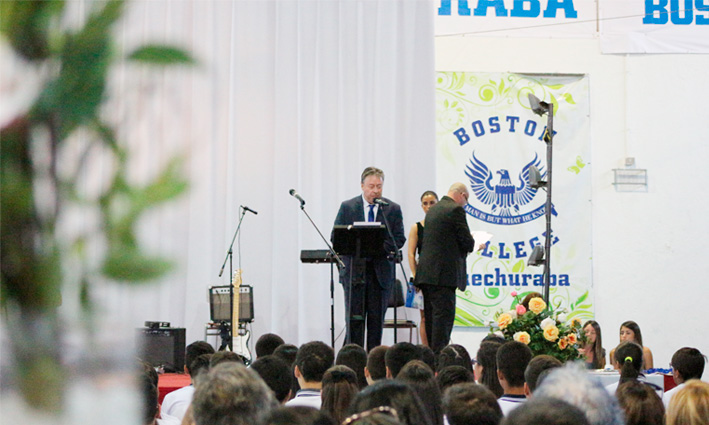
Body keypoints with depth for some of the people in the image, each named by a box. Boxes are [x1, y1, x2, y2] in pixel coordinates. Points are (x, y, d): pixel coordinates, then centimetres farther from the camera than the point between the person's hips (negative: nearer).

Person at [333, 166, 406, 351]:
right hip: (354, 270, -1)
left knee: (377, 318, 3)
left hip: (381, 271, 1)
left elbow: (399, 238, 2)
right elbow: (336, 236, 4)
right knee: (354, 318, -5)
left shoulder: (393, 209, 7)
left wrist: (379, 247, -15)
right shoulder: (347, 207, 6)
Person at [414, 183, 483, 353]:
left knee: (432, 317, 11)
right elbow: (467, 242, -11)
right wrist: (475, 245, 12)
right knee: (444, 315, -9)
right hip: (444, 274, -9)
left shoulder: (433, 209, 18)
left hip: (426, 273, 9)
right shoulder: (456, 210, -9)